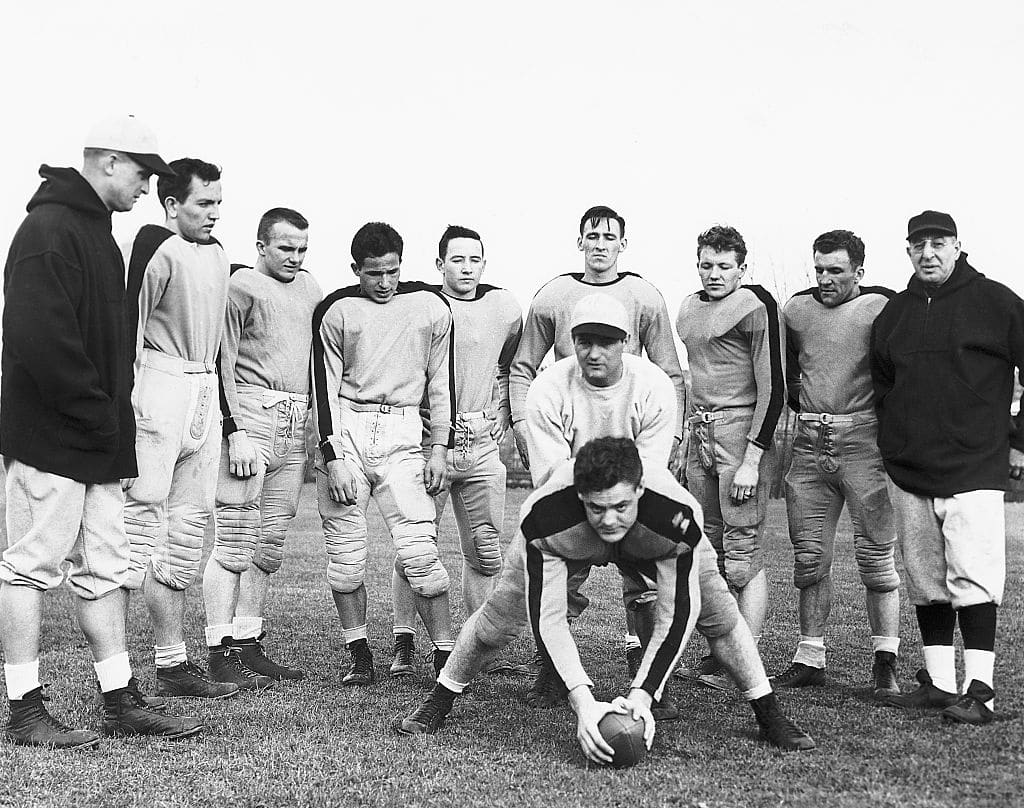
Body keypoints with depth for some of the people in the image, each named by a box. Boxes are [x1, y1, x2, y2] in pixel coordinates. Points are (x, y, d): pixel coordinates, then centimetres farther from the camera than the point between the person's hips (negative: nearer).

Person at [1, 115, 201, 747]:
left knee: (104, 569, 12)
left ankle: (122, 702, 19)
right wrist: (98, 412, -17)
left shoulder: (96, 231, 18)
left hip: (97, 437, 10)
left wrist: (115, 418, 13)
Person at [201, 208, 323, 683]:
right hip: (251, 415, -7)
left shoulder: (309, 288, 20)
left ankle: (248, 642, 13)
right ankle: (218, 652, -4)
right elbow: (223, 363, -6)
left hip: (298, 425, 7)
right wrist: (235, 432, -14)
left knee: (270, 546, 7)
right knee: (235, 542, -7)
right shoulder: (241, 285, -1)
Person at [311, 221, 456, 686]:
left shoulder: (431, 308, 6)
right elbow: (325, 388, 2)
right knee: (345, 552, 0)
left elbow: (441, 383, 12)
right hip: (344, 431, 0)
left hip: (402, 434, 0)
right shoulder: (335, 312, 2)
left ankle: (445, 654, 0)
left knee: (418, 551, -10)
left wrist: (439, 449, 6)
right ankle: (359, 657, 12)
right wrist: (333, 457, -7)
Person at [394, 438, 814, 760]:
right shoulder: (543, 517, -44)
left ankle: (769, 716, 12)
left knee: (720, 613, -11)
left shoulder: (677, 518, -43)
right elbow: (547, 617, -37)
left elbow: (675, 616, -32)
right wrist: (582, 702, -45)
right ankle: (438, 702, 19)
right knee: (498, 617, -8)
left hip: (649, 546, 1)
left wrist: (641, 696, -39)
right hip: (565, 543, 0)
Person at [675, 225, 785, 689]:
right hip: (699, 434, 8)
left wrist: (751, 459, -16)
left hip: (742, 430, -8)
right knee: (709, 551, 10)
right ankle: (717, 656, 17)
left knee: (742, 553, -7)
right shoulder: (689, 308, 15)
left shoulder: (755, 306, -9)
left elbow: (772, 388, -12)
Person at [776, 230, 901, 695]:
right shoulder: (796, 309, 12)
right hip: (810, 446, 5)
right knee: (809, 556, 6)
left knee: (875, 554, -2)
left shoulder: (881, 307, -3)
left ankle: (885, 663, 6)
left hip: (864, 441, -5)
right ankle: (810, 659, 13)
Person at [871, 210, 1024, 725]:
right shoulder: (894, 312, 13)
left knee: (972, 578, -10)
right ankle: (938, 682, 17)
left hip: (974, 468, -5)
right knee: (924, 581, 9)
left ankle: (980, 690, -8)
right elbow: (881, 382, 26)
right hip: (908, 471, 5)